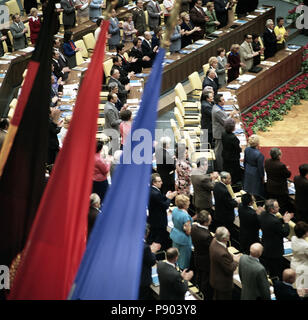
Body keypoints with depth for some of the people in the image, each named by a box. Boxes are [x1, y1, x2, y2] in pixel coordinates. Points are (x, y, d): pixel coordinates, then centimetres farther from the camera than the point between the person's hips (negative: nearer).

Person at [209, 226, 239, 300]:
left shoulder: (214, 241, -13)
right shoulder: (222, 253, -40)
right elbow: (230, 269, -26)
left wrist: (231, 256, -2)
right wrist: (236, 261, -10)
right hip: (223, 283, -8)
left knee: (216, 297, 27)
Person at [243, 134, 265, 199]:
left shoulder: (246, 150, -12)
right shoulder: (259, 154, -31)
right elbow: (260, 167, -20)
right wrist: (262, 177, -5)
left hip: (247, 172, 7)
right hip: (255, 174, -6)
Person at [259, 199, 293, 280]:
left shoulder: (263, 215, -8)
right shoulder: (274, 221, -35)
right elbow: (285, 233, -21)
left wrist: (283, 219, 1)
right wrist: (286, 222, -11)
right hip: (275, 251, -9)